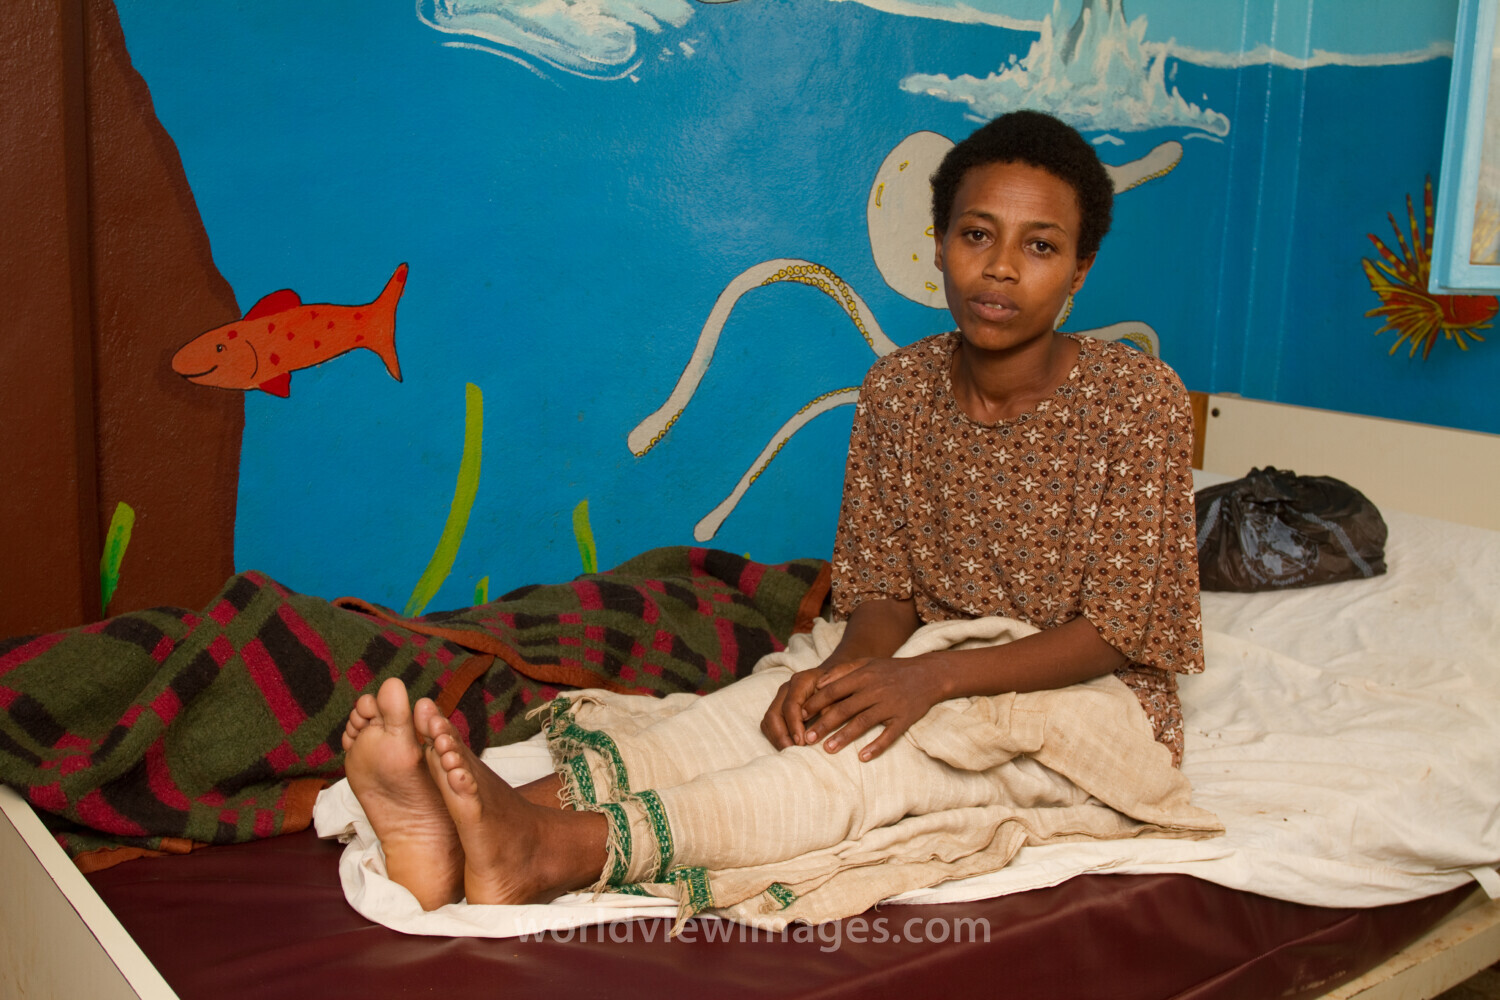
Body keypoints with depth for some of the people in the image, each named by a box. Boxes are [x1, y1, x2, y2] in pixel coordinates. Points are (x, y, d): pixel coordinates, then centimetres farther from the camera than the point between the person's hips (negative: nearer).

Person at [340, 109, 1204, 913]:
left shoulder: (1139, 399, -13)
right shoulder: (898, 388, 0)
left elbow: (1115, 631, -16)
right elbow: (883, 587, 1)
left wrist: (934, 678, -30)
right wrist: (851, 665, -24)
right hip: (935, 680, 4)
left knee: (881, 742, -34)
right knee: (764, 708, -27)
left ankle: (564, 851, -51)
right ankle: (490, 821, -46)